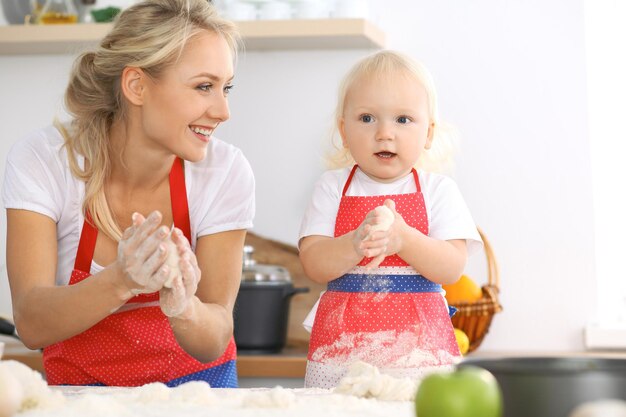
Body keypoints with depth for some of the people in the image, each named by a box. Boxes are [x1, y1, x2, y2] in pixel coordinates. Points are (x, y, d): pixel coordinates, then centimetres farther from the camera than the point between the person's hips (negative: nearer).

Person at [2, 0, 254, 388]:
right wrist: (120, 281, -38)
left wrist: (184, 307, -35)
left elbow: (214, 343, -15)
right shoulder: (41, 162, -15)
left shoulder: (226, 173, -13)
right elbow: (31, 325, -22)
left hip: (193, 382, 1)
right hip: (82, 385, -1)